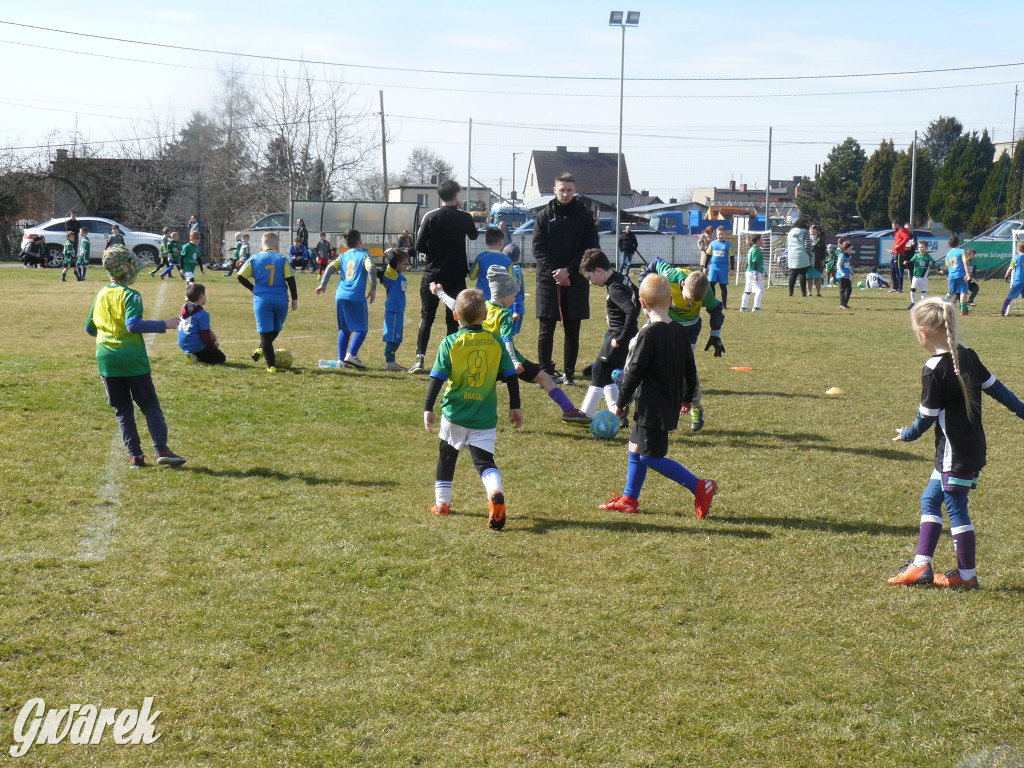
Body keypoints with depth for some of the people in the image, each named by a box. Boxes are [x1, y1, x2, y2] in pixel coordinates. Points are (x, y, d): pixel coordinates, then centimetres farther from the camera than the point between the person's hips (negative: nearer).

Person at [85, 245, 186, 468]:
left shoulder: (101, 295, 9)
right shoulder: (130, 295, -11)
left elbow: (89, 328, 15)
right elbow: (133, 324, -25)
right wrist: (164, 325, -22)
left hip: (107, 362, 5)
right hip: (133, 360, -5)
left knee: (122, 410, 11)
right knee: (150, 406, 3)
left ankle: (135, 454, 6)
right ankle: (162, 450, -7)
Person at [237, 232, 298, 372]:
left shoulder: (254, 259, 2)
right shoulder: (282, 259, 0)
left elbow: (241, 277, 0)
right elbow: (290, 279, -3)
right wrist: (294, 298, 5)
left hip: (262, 299, 0)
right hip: (280, 300, 0)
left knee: (265, 331, 2)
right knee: (276, 328, 24)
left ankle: (271, 365, -2)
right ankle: (261, 350, 11)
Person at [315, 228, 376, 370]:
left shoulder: (343, 256, 17)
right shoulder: (364, 255, 5)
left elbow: (330, 267, 5)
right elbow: (371, 269, -10)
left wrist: (323, 284, 8)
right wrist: (373, 289, -7)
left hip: (341, 296, 5)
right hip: (357, 297, -5)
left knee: (344, 329, 14)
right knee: (362, 329, 0)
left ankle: (341, 358, 9)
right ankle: (351, 354, -18)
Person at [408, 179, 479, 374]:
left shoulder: (430, 217, -6)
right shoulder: (464, 217, -2)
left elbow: (419, 246, -6)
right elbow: (474, 236, 19)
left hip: (432, 274, 0)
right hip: (456, 275, 1)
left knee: (427, 317, 5)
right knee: (453, 319, 8)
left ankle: (420, 358, -4)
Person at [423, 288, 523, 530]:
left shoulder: (450, 343, -6)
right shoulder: (496, 343, 0)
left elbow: (437, 378, -9)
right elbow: (511, 376, 3)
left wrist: (428, 408, -4)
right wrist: (515, 406, 12)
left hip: (454, 415, 0)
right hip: (485, 418, 0)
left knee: (446, 457, 20)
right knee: (484, 460, -1)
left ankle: (441, 502, 28)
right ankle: (495, 492, -31)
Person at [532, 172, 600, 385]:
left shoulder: (584, 216, 6)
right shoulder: (544, 216, 6)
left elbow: (591, 249, 1)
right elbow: (538, 248, 1)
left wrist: (568, 271, -10)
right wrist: (555, 272, -11)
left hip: (575, 281, 0)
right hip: (548, 279, 0)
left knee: (572, 331, 4)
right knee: (546, 329, -1)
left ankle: (569, 373, 10)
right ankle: (545, 371, 5)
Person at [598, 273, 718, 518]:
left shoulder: (648, 335, -18)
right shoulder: (680, 332, 6)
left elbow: (634, 373, -16)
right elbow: (690, 368, 15)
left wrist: (621, 403, -6)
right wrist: (687, 398, 28)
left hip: (652, 408, -9)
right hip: (671, 404, 9)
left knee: (651, 457, -4)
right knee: (636, 448, 17)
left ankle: (700, 488, -7)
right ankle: (629, 499, 22)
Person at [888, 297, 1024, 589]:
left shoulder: (934, 369, -17)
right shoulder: (968, 356, 5)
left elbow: (927, 415, -10)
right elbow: (995, 387, 12)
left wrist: (907, 435, 7)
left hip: (955, 451, -9)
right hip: (973, 446, 9)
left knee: (956, 508, 0)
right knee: (930, 500, 15)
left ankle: (967, 576, 7)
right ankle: (921, 566, 16)